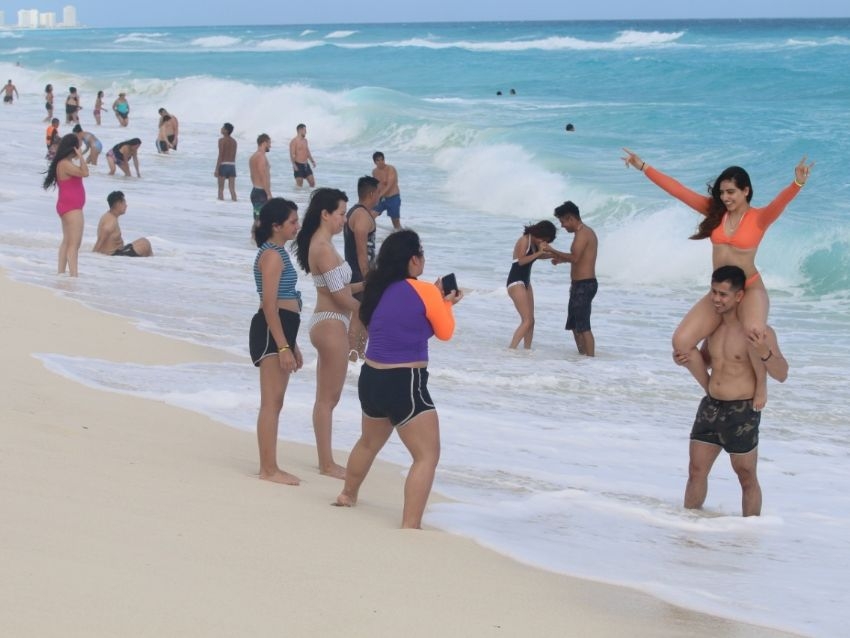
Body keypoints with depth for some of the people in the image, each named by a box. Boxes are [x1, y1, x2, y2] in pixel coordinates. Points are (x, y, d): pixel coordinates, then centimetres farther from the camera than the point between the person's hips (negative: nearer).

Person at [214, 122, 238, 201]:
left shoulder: (222, 140, -8)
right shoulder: (234, 141, 12)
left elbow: (220, 155, -14)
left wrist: (216, 169, -13)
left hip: (223, 165, -6)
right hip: (232, 165, 6)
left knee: (221, 189, 0)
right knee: (232, 189, 5)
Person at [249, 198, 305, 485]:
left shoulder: (278, 253, 18)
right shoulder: (272, 256, -13)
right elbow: (269, 305, -19)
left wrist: (292, 345, 24)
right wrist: (283, 347, -22)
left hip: (281, 331, 11)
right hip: (271, 332, -11)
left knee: (275, 402, 13)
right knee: (271, 402, -8)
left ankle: (269, 467, 18)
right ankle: (269, 469, -6)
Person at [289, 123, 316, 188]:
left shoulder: (305, 140, 15)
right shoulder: (294, 141, -10)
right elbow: (292, 154, -16)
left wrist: (312, 161, 19)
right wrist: (294, 165, -25)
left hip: (306, 165, 8)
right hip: (298, 165, -8)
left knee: (312, 183, 4)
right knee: (299, 185, -6)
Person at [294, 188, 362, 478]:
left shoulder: (320, 244, 13)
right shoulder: (323, 248, -17)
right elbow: (338, 294, -18)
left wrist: (364, 286, 13)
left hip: (329, 323, 10)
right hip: (331, 324, -10)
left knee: (326, 396, 13)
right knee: (328, 397, -3)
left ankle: (326, 461, 19)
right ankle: (327, 464, 3)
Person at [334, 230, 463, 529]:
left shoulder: (378, 289, 6)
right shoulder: (424, 291, -13)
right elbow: (445, 332, 1)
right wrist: (445, 303, 17)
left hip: (371, 379, 8)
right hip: (405, 383, -8)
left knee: (369, 442, 31)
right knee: (427, 456, -5)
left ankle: (348, 495, 50)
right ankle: (410, 526, -14)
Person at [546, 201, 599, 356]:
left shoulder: (582, 233, -16)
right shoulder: (586, 232, 16)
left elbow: (575, 257, -28)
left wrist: (554, 252, -19)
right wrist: (561, 259, 13)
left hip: (584, 285, -11)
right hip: (582, 284, 11)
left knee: (583, 326, -11)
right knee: (574, 324, 17)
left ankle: (590, 358, -12)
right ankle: (582, 355, 22)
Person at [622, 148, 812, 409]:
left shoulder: (759, 218, -9)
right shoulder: (715, 211, 3)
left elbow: (779, 203, -30)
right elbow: (678, 190, 3)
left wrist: (797, 184, -51)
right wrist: (643, 167, 2)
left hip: (750, 289, -6)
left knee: (754, 332, -38)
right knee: (681, 342, -9)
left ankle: (761, 384, -11)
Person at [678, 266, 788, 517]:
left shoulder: (758, 331, -14)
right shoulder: (713, 326, 8)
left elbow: (782, 374, -17)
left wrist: (764, 353, -36)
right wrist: (687, 359, 3)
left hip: (742, 412, -6)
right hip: (711, 406, 7)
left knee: (747, 478, 4)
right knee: (696, 470, 11)